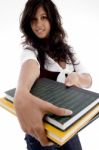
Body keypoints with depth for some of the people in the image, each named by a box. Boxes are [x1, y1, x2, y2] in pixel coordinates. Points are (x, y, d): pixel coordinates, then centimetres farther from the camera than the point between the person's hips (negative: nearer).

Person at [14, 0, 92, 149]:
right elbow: (30, 65, -40)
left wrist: (76, 77, -24)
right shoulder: (31, 50, -15)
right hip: (42, 127, -5)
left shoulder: (66, 49, 1)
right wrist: (21, 96, -62)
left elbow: (88, 80, 0)